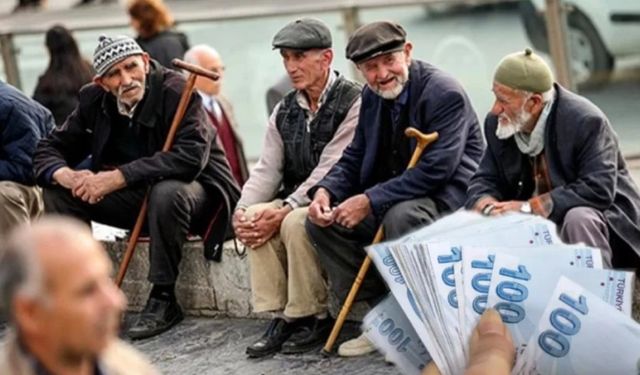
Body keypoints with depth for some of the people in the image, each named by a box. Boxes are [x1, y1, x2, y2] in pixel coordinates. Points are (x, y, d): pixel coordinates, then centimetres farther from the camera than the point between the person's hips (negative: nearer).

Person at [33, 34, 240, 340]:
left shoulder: (176, 91, -22)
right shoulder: (94, 100, -3)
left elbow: (190, 156, -35)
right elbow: (50, 148, 1)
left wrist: (118, 177, -36)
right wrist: (66, 176, -25)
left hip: (193, 187, -6)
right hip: (136, 196, 6)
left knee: (167, 193, -39)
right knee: (58, 193, -9)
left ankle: (163, 298, -23)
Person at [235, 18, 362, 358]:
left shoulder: (352, 103, -12)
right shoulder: (284, 111, 11)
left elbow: (329, 171, -20)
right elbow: (267, 170, 5)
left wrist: (284, 211, -27)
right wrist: (243, 210, -14)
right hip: (295, 201, 7)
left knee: (295, 223, -32)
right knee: (255, 218, -21)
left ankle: (313, 318, -16)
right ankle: (280, 316, -15)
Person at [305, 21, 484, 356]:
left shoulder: (445, 94, -19)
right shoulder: (372, 96, 6)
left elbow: (436, 170, -26)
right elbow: (355, 158, 11)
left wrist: (370, 201, -28)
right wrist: (325, 190, -12)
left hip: (447, 195, -8)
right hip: (395, 197, 8)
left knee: (401, 216, -38)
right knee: (322, 220, -6)